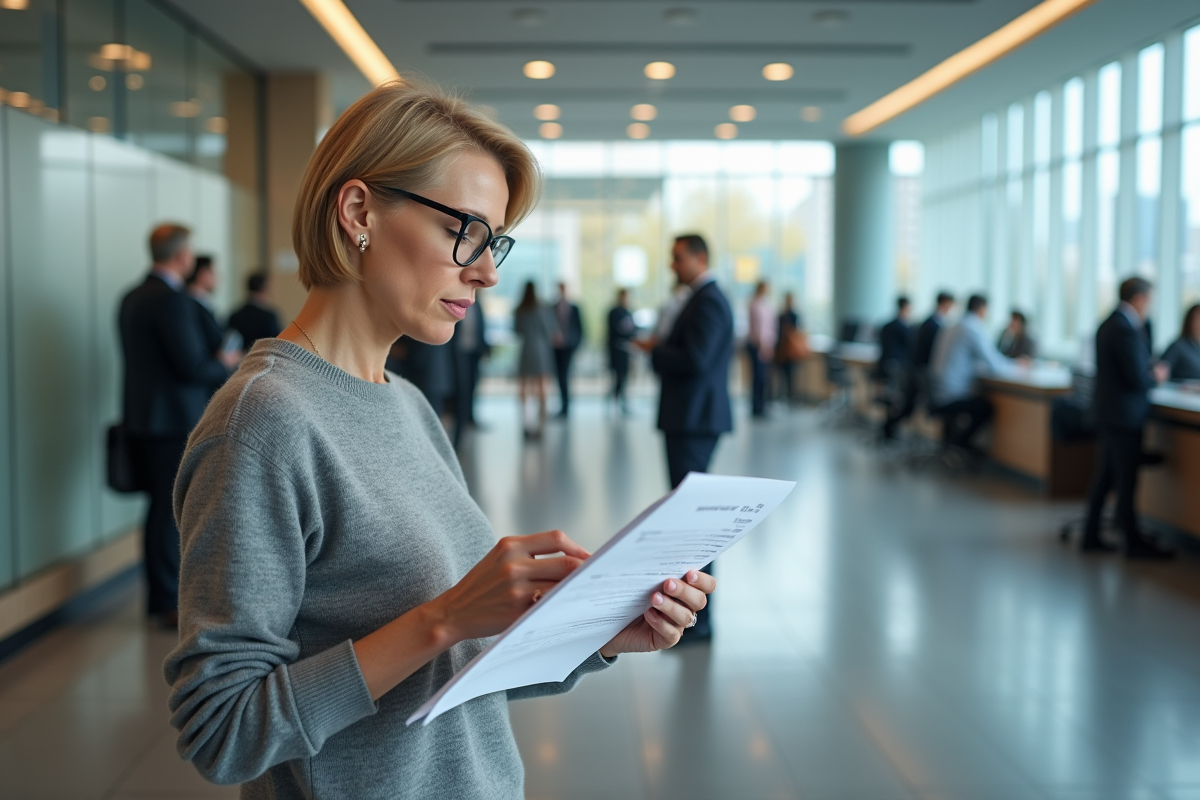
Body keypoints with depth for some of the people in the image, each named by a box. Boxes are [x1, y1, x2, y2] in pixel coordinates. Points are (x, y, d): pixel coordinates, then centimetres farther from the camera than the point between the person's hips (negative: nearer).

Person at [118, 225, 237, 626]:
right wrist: (224, 364, -1)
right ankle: (170, 602, 5)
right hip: (174, 420, -9)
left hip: (142, 419, 9)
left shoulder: (133, 298, 13)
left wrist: (210, 359, 14)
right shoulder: (173, 300, -17)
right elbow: (193, 368, -21)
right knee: (173, 510, -2)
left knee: (161, 507, 16)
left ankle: (158, 596, 25)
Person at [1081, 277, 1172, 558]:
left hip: (1108, 411, 10)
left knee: (1105, 476, 14)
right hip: (1124, 415, -10)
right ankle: (1134, 542, 8)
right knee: (1126, 480, -1)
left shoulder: (1109, 324, 11)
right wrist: (1156, 377, -3)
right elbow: (1138, 380, -21)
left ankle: (1091, 536, 19)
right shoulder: (1126, 330, -20)